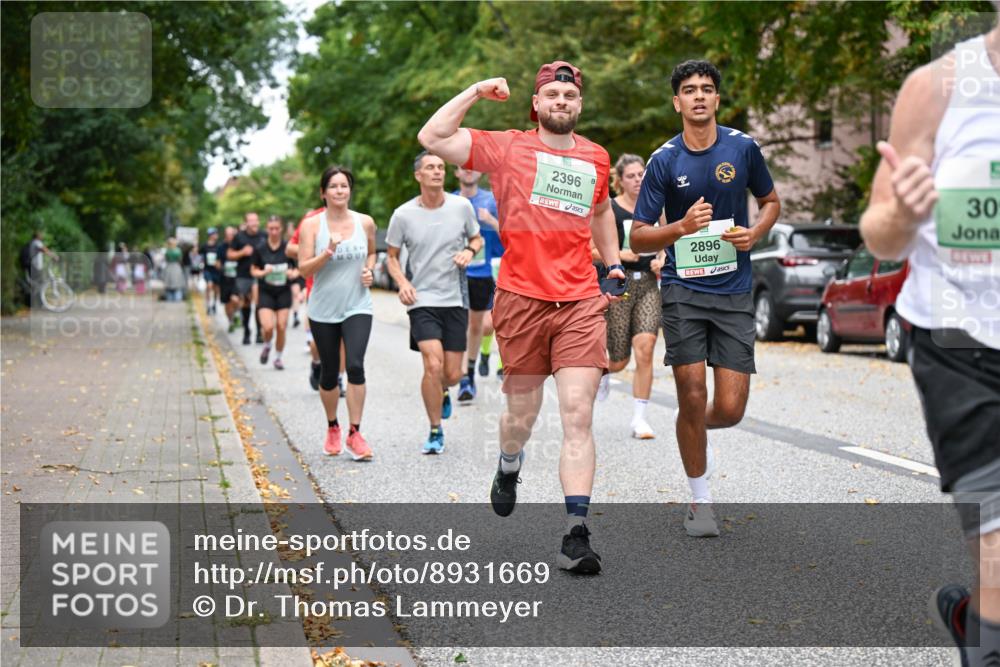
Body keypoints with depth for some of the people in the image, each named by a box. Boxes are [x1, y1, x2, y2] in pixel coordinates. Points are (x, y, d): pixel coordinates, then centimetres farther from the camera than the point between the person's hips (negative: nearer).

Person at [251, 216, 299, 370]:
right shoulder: (260, 249, -3)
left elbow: (298, 268, 5)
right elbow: (253, 270, 5)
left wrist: (293, 273, -17)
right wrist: (263, 273, -15)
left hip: (283, 292, 1)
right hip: (265, 292, -1)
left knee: (281, 327, -2)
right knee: (268, 326, -14)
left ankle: (278, 357, 19)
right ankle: (267, 346, 19)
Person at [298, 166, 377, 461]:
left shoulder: (365, 222, 2)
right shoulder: (312, 224, -5)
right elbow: (304, 268, -10)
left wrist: (369, 270, 0)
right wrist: (328, 252, -24)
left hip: (357, 307, 0)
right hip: (323, 310, 0)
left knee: (355, 366, -17)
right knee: (329, 373, 9)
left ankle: (355, 433, -9)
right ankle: (332, 428, 32)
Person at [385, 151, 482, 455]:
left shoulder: (461, 206, -1)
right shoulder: (403, 215, -5)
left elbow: (477, 239, 15)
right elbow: (392, 256, 8)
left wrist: (469, 251, -8)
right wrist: (402, 282, -11)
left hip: (456, 298, 2)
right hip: (422, 299, -2)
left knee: (452, 373, 3)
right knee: (433, 365, -18)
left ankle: (442, 394, 42)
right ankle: (435, 432, 0)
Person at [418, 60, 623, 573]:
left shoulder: (596, 158, 14)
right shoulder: (508, 148, 2)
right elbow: (432, 138, -5)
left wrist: (613, 263, 28)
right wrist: (475, 92, -1)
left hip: (581, 303, 2)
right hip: (521, 299, -2)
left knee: (578, 417, -9)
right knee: (522, 412, 11)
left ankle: (576, 536, -12)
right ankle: (508, 469, 46)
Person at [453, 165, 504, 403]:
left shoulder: (491, 200, 0)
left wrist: (491, 220, -19)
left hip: (483, 273, 0)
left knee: (478, 326, 13)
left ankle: (470, 370, 33)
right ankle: (464, 379, -13)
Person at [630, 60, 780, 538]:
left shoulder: (743, 148, 2)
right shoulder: (664, 161, -3)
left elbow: (771, 201, 19)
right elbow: (637, 238, -3)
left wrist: (756, 232, -3)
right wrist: (682, 227, -22)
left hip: (734, 292, 2)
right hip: (683, 289, -1)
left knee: (730, 409, -4)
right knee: (692, 397, -7)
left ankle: (698, 429, 35)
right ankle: (700, 501, 13)